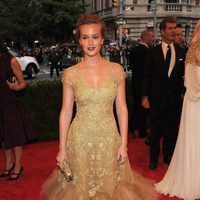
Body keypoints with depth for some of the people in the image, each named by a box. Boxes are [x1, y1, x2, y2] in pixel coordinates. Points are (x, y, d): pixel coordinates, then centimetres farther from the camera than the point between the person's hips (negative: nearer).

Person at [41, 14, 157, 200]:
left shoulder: (116, 70, -2)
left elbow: (121, 109, 0)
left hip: (110, 138, 1)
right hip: (80, 140, -1)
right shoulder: (71, 74, -5)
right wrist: (62, 148, -2)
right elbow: (66, 112, -1)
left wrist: (123, 144, -2)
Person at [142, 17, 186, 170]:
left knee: (171, 131, 12)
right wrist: (145, 96, -5)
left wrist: (183, 93, -1)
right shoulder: (153, 52, -1)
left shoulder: (181, 52, 5)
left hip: (175, 99, 2)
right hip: (157, 98, -2)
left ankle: (168, 157, 30)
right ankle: (154, 159, 26)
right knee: (155, 131, 9)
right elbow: (147, 76, -1)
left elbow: (183, 75, 8)